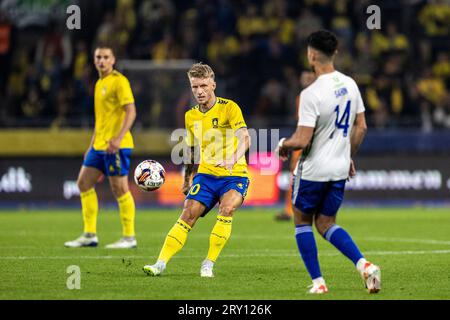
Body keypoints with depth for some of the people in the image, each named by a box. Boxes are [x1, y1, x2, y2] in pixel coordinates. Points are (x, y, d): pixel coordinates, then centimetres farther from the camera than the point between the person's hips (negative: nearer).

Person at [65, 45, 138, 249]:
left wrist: (119, 137, -26)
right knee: (84, 183, 6)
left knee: (119, 188, -6)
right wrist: (92, 145, 24)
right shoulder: (99, 84, 18)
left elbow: (131, 111, -17)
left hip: (116, 146, -9)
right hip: (99, 145, 9)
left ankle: (129, 237, 1)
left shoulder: (119, 81, -9)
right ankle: (90, 235, 10)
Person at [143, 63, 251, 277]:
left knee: (226, 210, -27)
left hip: (234, 175, -5)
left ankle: (208, 264, -19)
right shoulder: (191, 116, 8)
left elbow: (244, 138, -25)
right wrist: (187, 178, 25)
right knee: (188, 215, -8)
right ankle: (161, 263, -7)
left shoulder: (229, 107, -11)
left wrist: (233, 159, -43)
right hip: (206, 174, 5)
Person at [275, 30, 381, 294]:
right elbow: (361, 127, 11)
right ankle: (364, 265, -6)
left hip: (313, 169, -6)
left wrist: (283, 146, 0)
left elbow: (302, 141, -21)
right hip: (340, 169, 6)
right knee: (326, 225, 15)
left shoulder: (311, 94, -21)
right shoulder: (350, 84, 2)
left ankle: (318, 281, 8)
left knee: (302, 222, 13)